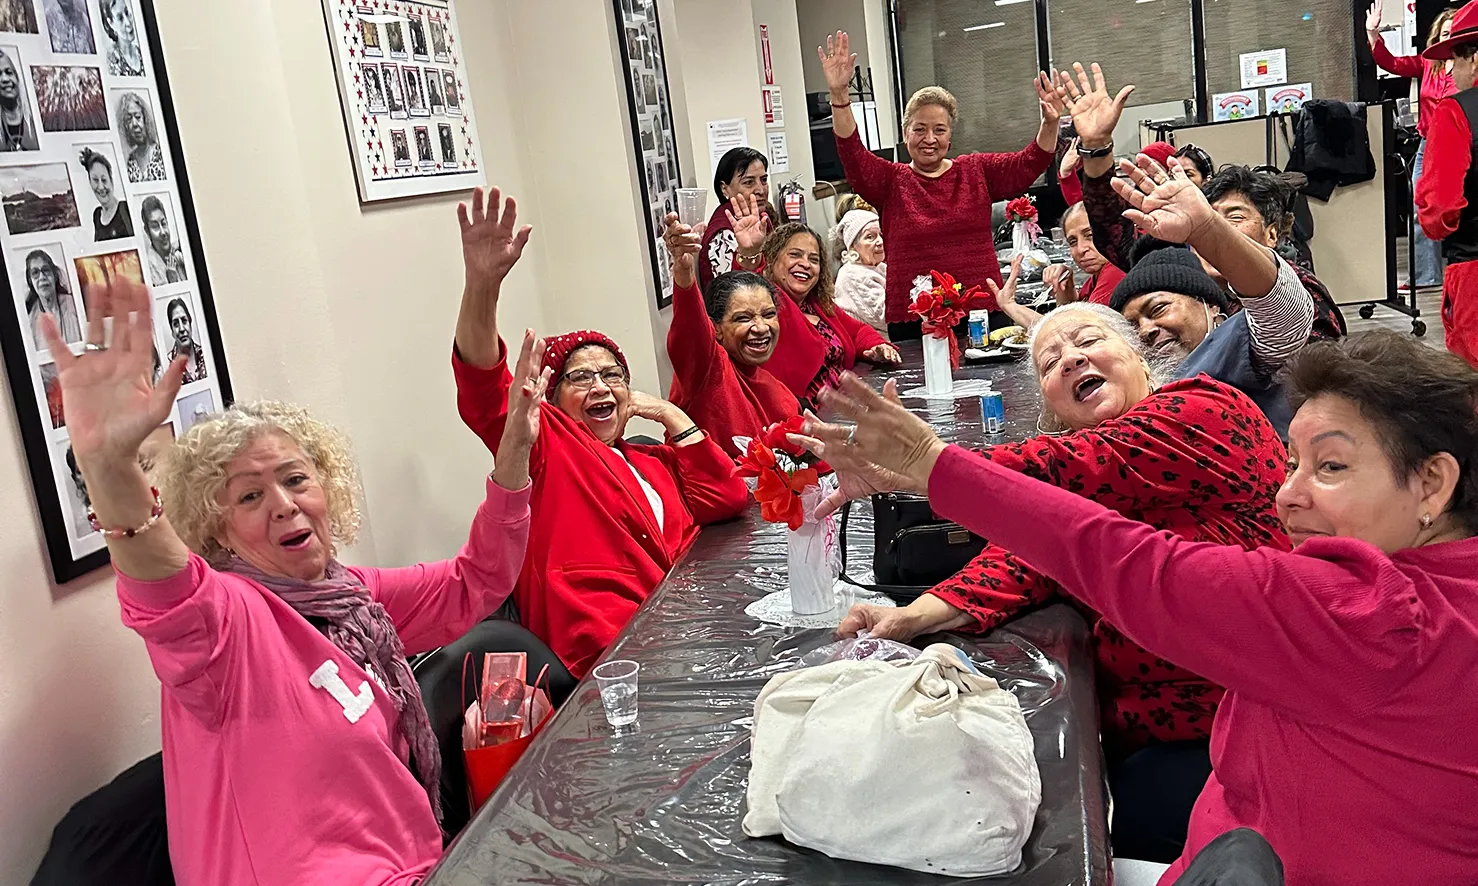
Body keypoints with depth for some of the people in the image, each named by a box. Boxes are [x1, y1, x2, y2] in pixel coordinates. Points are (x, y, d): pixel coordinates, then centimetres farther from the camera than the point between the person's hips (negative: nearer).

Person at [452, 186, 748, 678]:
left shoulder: (654, 462, 28)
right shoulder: (547, 444, 12)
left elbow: (727, 499, 11)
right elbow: (483, 389, -6)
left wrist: (670, 414, 15)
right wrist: (482, 282, -22)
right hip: (608, 646, -6)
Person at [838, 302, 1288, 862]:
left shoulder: (1204, 411, -10)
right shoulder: (1083, 452, 12)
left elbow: (1069, 472, -26)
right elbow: (1029, 551, -3)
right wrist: (921, 615, -19)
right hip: (1129, 724, 6)